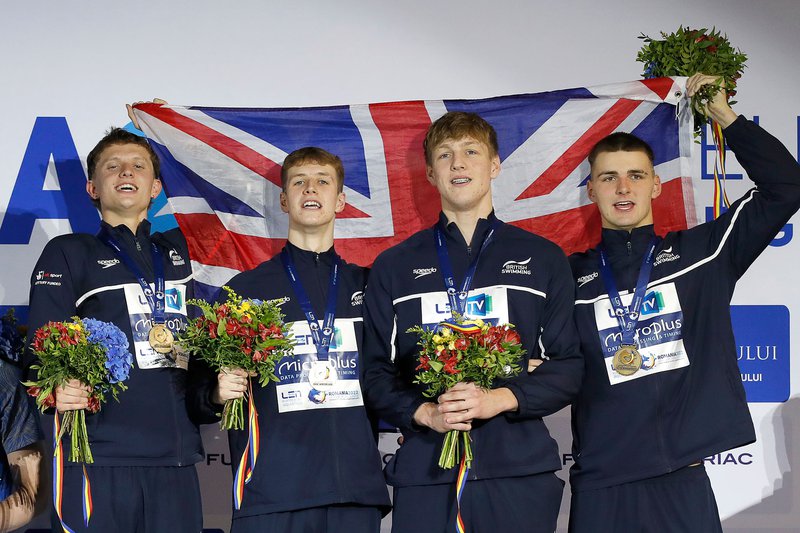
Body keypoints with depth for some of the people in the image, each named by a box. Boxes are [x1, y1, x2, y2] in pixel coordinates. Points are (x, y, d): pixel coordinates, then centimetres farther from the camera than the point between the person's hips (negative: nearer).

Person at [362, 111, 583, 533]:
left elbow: (568, 367, 5)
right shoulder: (393, 267, 13)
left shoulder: (543, 259, 11)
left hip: (519, 469, 0)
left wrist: (500, 399, -11)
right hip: (424, 472, 1)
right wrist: (424, 413, -10)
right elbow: (376, 373, 9)